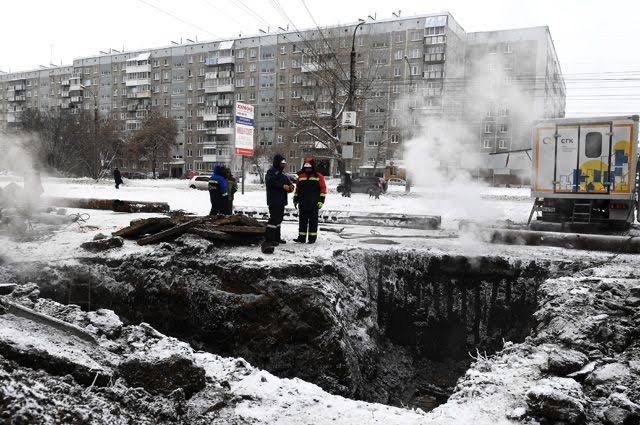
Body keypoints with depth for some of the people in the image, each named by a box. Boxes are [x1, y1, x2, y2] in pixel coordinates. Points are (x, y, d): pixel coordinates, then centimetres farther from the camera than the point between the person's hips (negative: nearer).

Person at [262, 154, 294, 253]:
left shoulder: (281, 172, 20)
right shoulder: (272, 171, -10)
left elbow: (287, 181, 24)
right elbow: (270, 182, -27)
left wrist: (290, 186, 0)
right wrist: (283, 186, -27)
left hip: (281, 201, 10)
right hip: (274, 201, -10)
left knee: (279, 219, 19)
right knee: (274, 219, -17)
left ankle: (276, 238, 32)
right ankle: (268, 242, -21)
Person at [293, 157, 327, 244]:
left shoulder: (318, 176, -1)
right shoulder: (301, 176, 11)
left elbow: (323, 188, -2)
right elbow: (297, 189, 18)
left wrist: (321, 200, -8)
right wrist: (295, 199, 16)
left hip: (314, 204, -4)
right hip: (303, 203, 4)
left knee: (313, 220, 2)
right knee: (303, 220, 7)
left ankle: (312, 237, 8)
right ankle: (302, 237, 13)